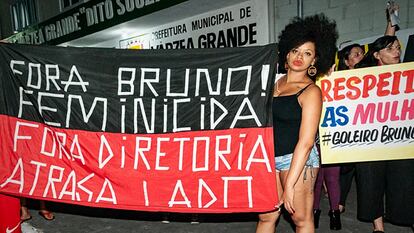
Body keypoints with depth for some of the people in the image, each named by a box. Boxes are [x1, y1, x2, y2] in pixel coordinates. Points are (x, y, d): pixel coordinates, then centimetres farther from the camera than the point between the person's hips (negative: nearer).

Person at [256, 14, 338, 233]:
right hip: (270, 157, 6)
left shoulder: (311, 91, -10)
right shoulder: (276, 82, 8)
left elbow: (306, 142, -16)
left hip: (297, 160, -5)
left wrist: (289, 185, -19)